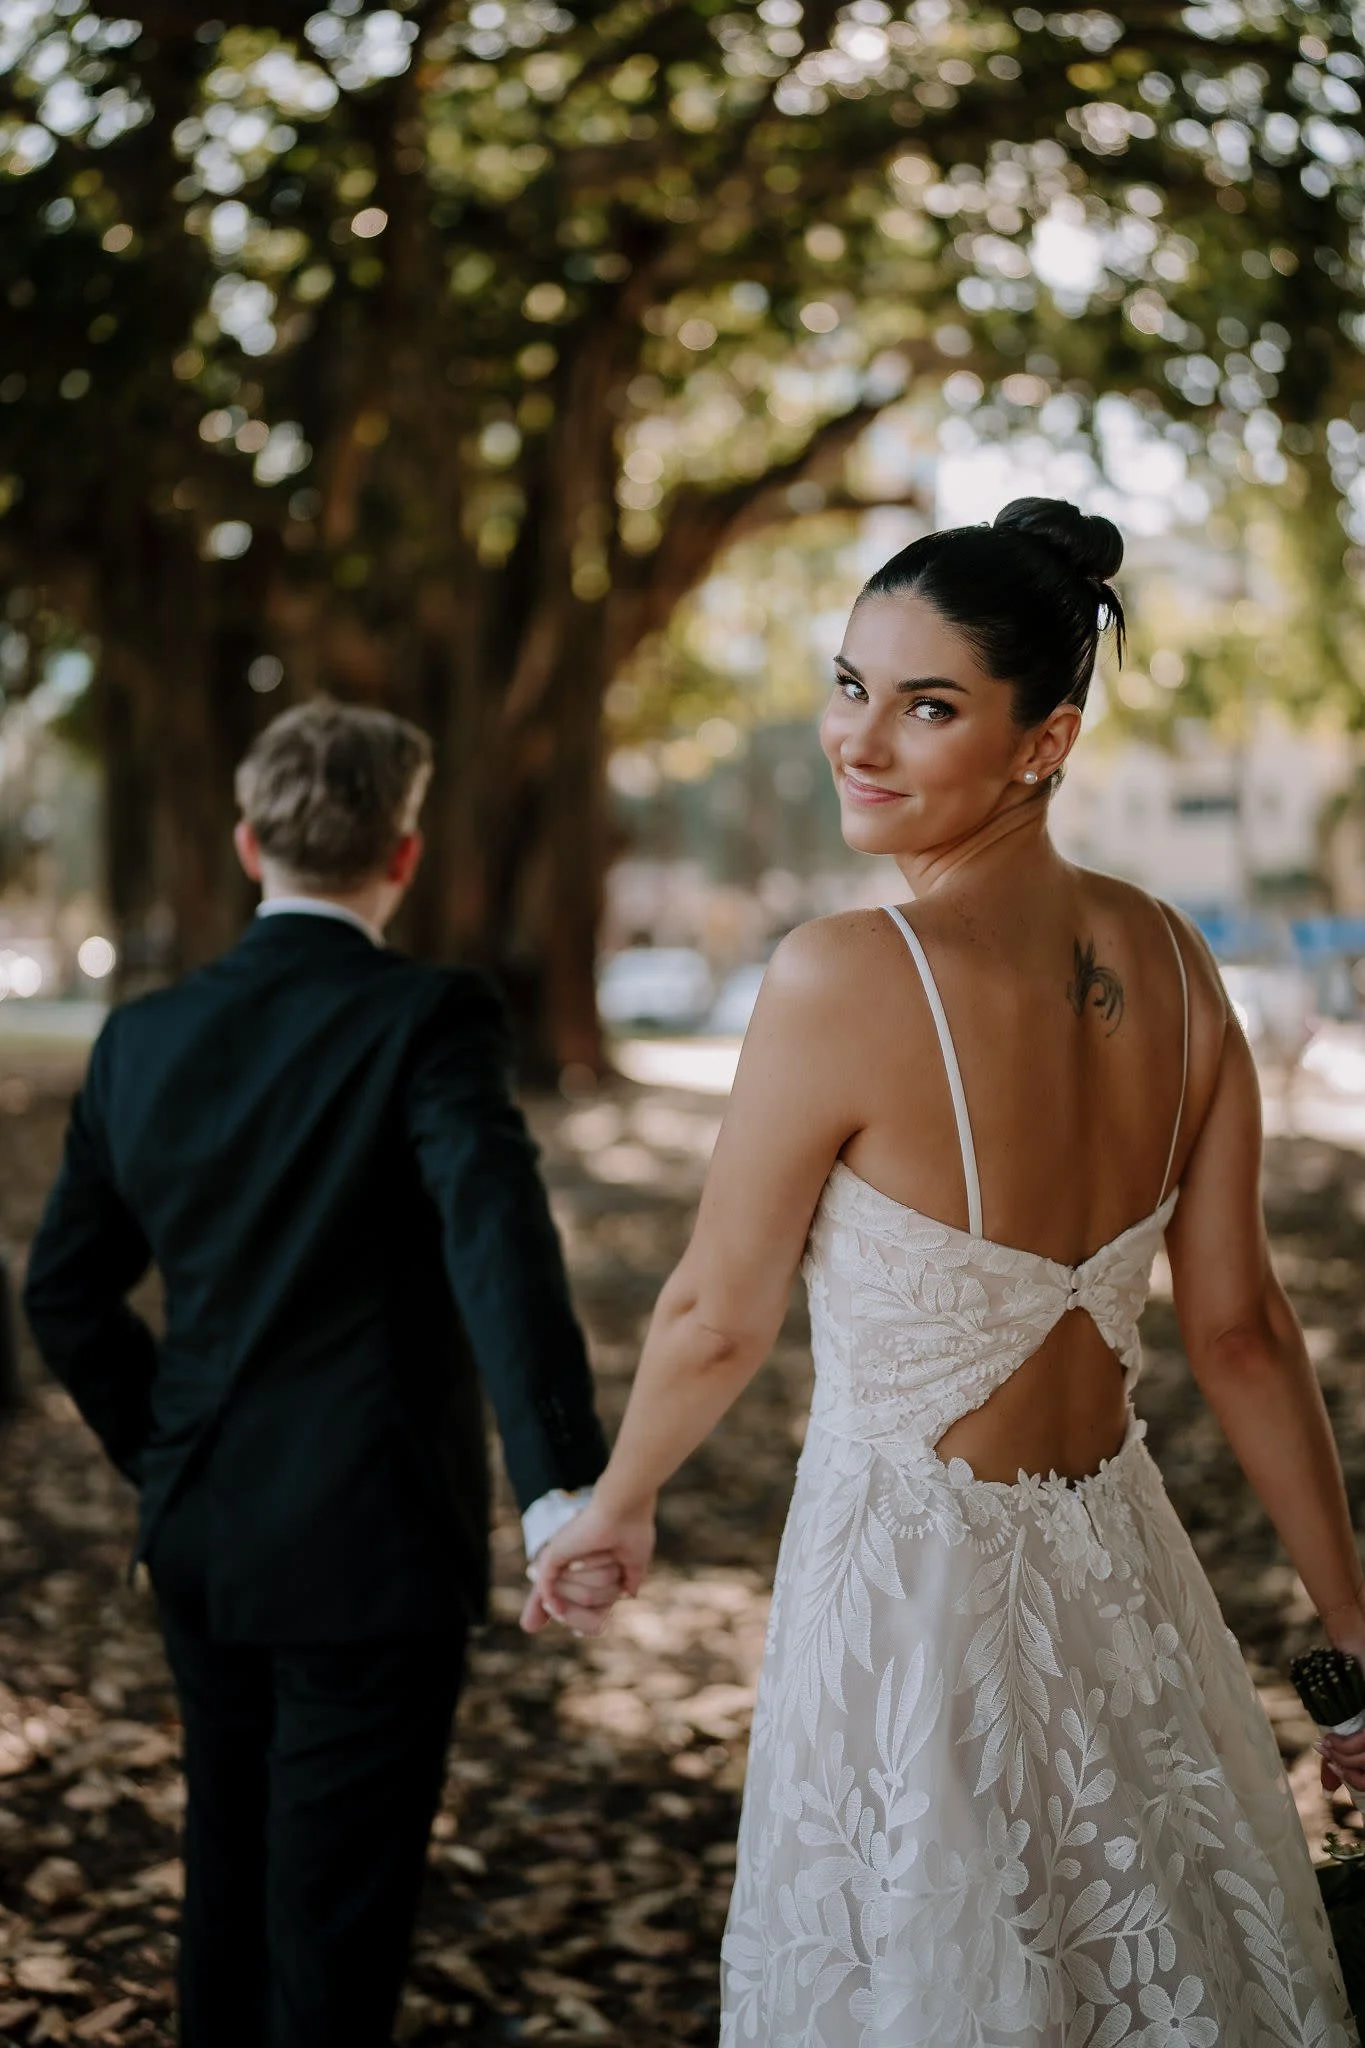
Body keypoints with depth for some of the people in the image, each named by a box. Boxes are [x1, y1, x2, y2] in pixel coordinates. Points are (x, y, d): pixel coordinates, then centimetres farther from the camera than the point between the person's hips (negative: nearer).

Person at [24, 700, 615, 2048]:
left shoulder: (143, 1037, 2)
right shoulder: (426, 1018, -16)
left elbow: (63, 1292, 9)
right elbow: (495, 1237, -32)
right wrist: (560, 1481, -41)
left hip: (201, 1540, 6)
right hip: (368, 1546, -6)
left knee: (230, 1886, 23)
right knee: (333, 1935, 6)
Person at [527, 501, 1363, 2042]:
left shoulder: (841, 980, -21)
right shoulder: (1166, 960, -3)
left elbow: (718, 1318, -11)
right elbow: (1241, 1333, 1)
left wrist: (614, 1503, 8)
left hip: (910, 1582, -6)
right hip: (1120, 1568, 6)